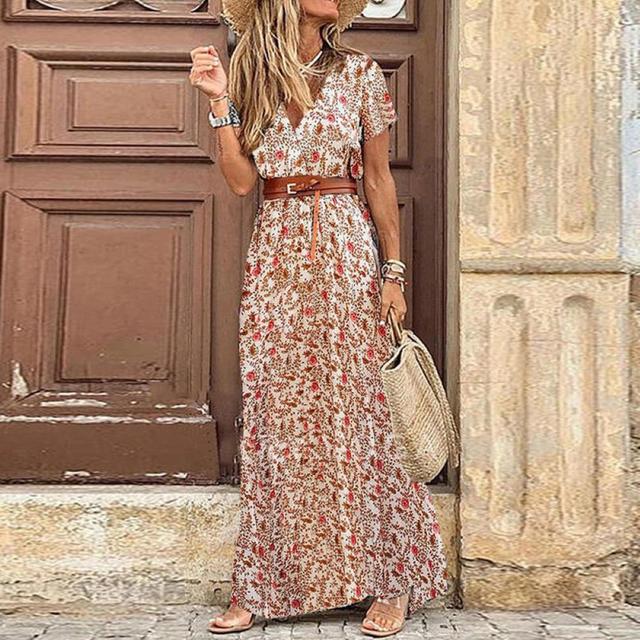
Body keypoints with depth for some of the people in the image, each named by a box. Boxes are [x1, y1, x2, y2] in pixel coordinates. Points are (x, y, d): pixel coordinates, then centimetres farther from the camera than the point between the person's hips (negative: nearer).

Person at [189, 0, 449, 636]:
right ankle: (263, 587, 15)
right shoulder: (250, 76, 11)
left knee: (355, 409, 0)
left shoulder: (359, 71, 5)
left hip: (343, 249, -2)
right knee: (274, 415, 4)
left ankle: (392, 581, 14)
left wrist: (393, 271, 0)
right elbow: (240, 180, 3)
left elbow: (378, 177, 4)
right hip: (274, 254, 3)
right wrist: (220, 102, -6)